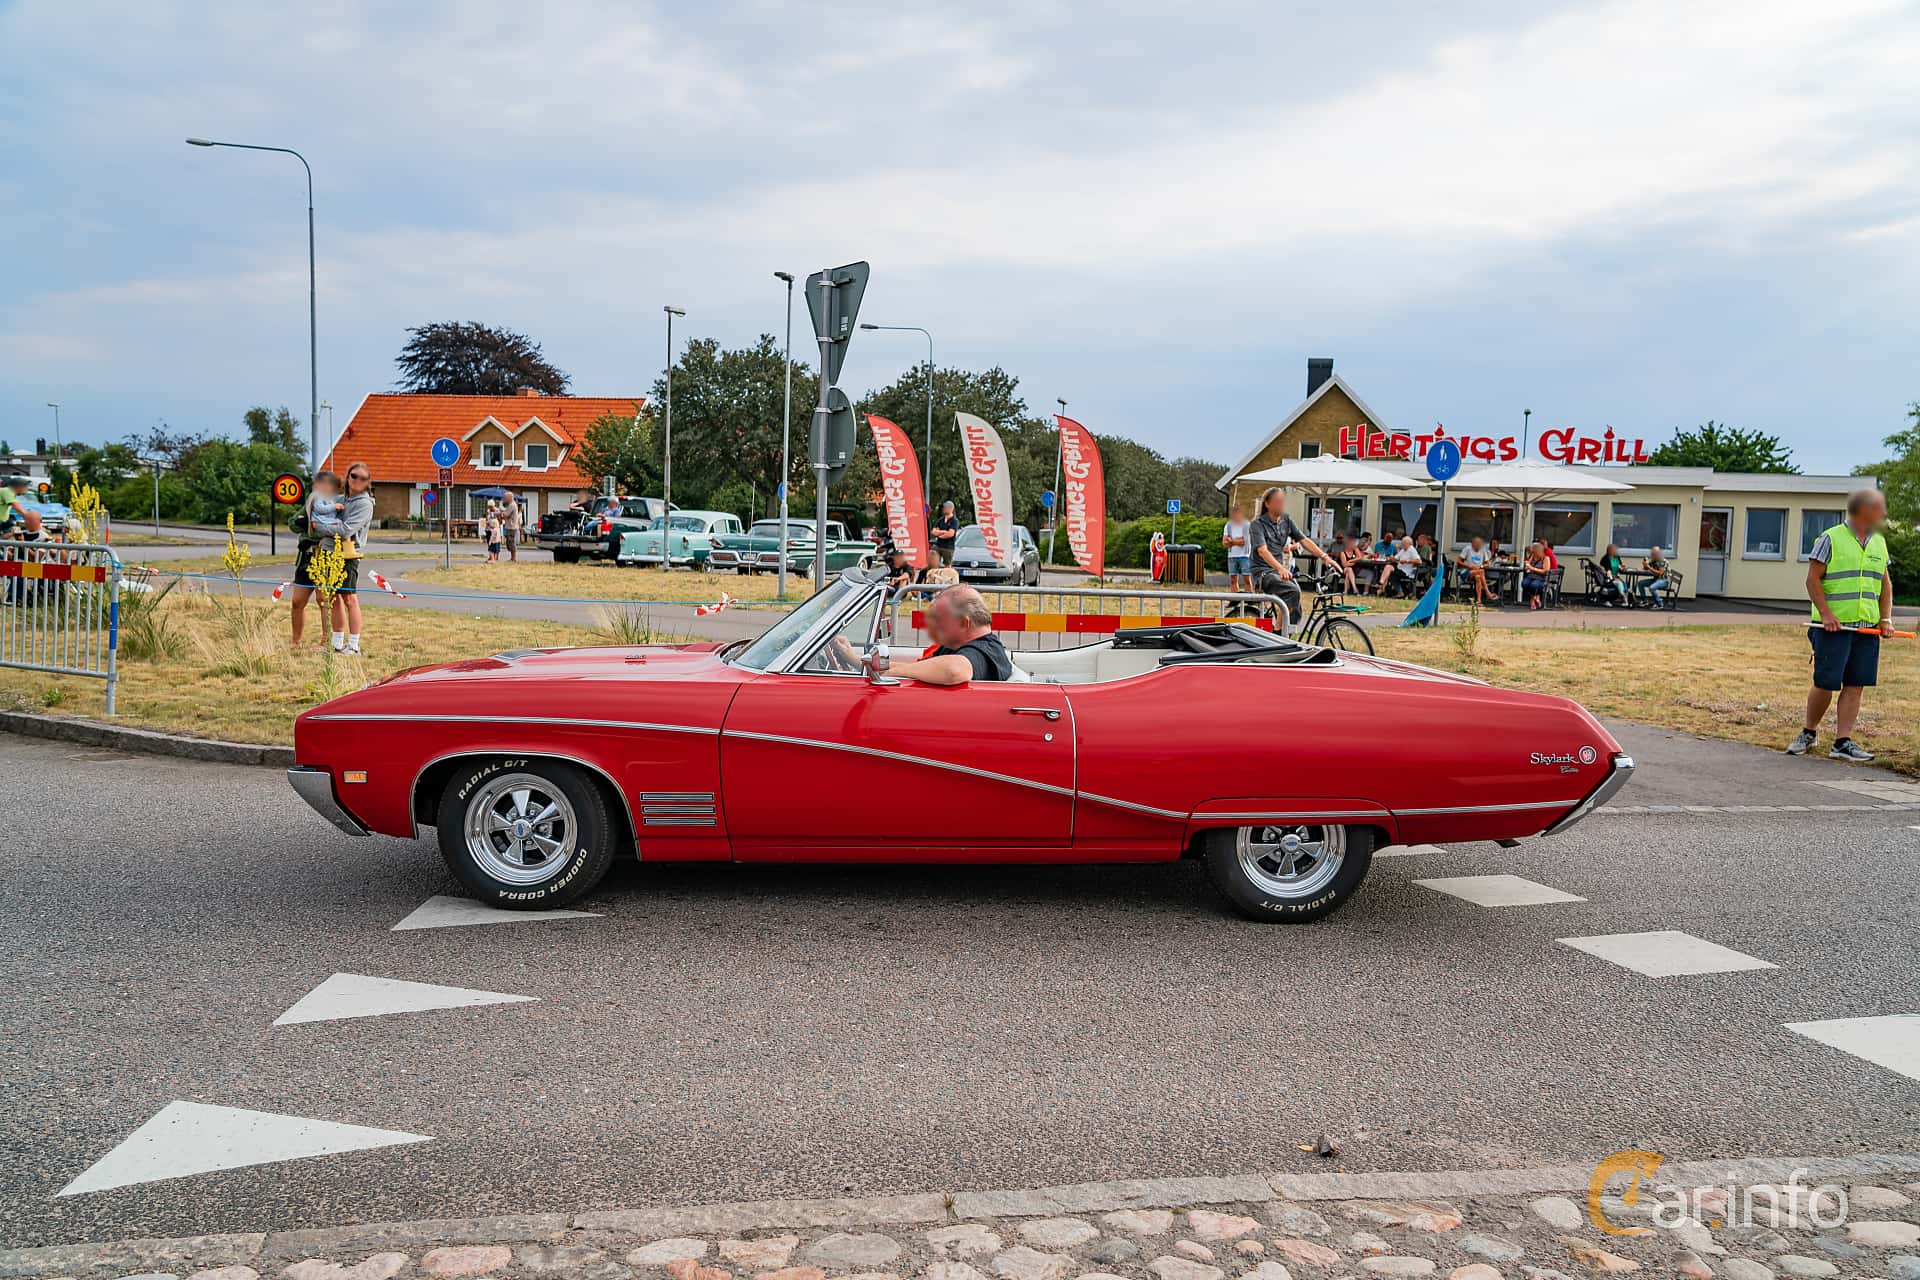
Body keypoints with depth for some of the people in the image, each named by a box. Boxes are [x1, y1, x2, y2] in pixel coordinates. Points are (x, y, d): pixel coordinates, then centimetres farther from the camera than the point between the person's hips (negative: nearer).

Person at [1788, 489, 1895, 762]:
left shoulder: (1879, 542, 15)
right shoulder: (1831, 539, -5)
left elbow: (1885, 584, 19)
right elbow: (1813, 579, -7)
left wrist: (1886, 618, 7)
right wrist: (1826, 614, -15)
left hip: (1867, 627, 6)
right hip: (1833, 626, -6)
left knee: (1856, 685, 1)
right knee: (1826, 684, -4)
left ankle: (1843, 742, 4)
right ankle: (1808, 734, 15)